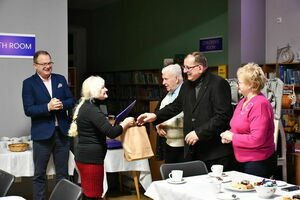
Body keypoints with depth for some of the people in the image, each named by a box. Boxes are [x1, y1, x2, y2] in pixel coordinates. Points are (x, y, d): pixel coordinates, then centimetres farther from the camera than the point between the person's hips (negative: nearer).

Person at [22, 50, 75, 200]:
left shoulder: (60, 79, 8)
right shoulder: (28, 83, -3)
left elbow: (71, 101, 6)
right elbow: (28, 110, -10)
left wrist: (61, 104, -15)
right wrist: (48, 107, -23)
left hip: (62, 132, 4)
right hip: (42, 134, -3)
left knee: (63, 174, 14)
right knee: (39, 175, 8)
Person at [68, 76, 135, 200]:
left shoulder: (86, 106, 14)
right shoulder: (92, 109, -17)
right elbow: (111, 133, -22)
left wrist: (120, 125, 12)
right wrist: (126, 123, -6)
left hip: (86, 156, 10)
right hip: (91, 158, -10)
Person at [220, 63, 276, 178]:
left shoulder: (260, 104, -19)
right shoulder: (243, 102, 9)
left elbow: (257, 140, -25)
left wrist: (232, 137, -17)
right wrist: (228, 135, 1)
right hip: (243, 161, 9)